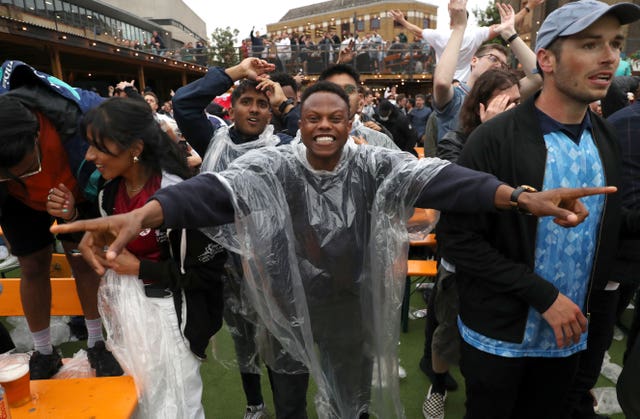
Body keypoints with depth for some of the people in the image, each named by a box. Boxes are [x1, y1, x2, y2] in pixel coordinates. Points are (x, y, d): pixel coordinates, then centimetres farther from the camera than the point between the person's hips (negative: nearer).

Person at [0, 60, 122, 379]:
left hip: (74, 194, -1)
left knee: (83, 260, 2)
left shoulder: (77, 116, -42)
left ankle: (96, 344, 22)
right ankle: (44, 354, 26)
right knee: (33, 268, 5)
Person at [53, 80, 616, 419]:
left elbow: (437, 178, -23)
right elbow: (219, 188, -30)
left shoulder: (375, 164, -11)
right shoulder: (273, 165, -15)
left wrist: (519, 197, -37)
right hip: (291, 308, -1)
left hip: (354, 306, 2)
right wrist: (143, 214, -47)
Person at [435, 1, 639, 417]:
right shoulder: (494, 139, -19)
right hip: (499, 336, -5)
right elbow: (457, 238, -20)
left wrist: (591, 305, 5)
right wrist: (544, 295, -20)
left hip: (569, 336, 5)